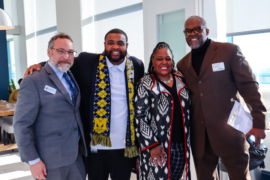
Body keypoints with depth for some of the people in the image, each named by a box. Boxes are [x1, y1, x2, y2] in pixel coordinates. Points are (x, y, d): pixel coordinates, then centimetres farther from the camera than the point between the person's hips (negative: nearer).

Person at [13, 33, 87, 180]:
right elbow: (21, 124, -13)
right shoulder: (33, 81, -12)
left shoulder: (72, 77, 9)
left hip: (77, 155, 6)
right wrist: (33, 160, -15)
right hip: (50, 162, -6)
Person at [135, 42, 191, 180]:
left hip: (181, 146, 5)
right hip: (157, 147, -4)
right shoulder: (145, 85, -8)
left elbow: (186, 110, 14)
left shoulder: (181, 80, 7)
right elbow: (140, 117, -10)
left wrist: (188, 141, 9)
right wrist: (152, 145, -15)